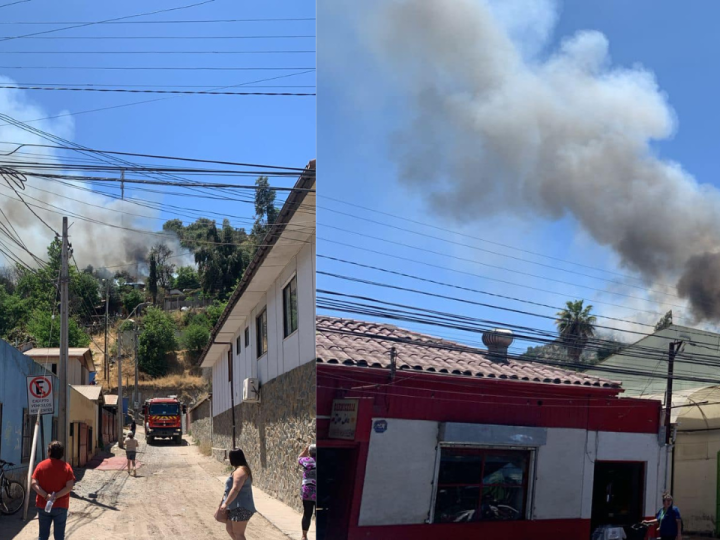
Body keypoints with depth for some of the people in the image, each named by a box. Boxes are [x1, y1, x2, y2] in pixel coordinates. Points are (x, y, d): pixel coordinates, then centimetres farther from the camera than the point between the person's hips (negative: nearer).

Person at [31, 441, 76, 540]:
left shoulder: (41, 465, -3)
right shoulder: (66, 467, -6)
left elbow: (34, 484, -11)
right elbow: (69, 486, -14)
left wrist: (46, 496, -17)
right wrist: (56, 496, -15)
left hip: (43, 505, 1)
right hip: (60, 506, -1)